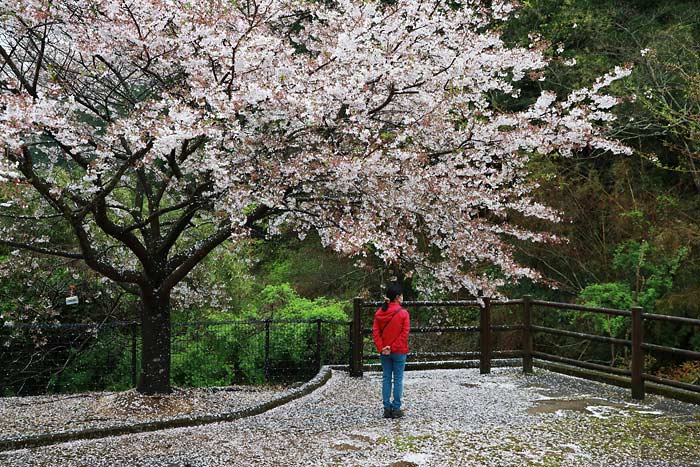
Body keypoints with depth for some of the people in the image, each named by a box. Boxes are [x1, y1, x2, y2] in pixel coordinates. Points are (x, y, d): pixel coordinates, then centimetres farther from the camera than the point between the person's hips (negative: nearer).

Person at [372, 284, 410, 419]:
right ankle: (396, 409, 7)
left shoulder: (379, 313, 2)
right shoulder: (403, 313, -11)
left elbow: (375, 332, -2)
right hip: (399, 352, -4)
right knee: (398, 379, 4)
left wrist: (381, 348, -6)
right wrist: (393, 348, -12)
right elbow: (404, 334, -15)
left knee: (386, 379, 10)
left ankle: (387, 408, 12)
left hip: (384, 352, 4)